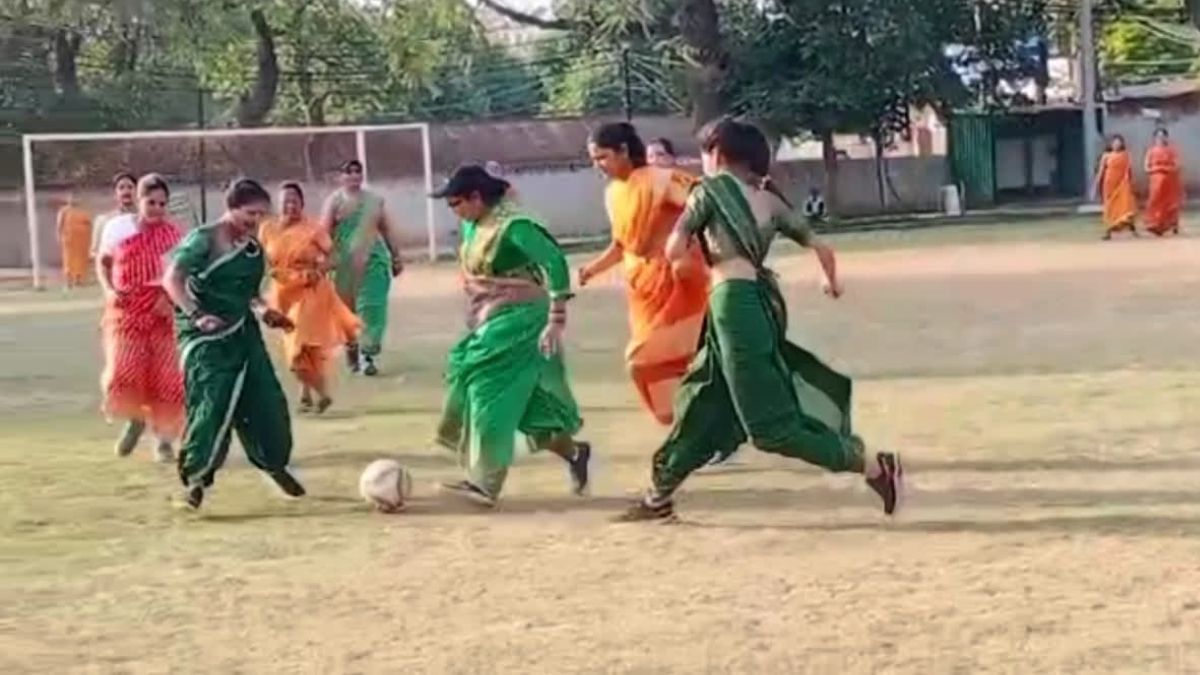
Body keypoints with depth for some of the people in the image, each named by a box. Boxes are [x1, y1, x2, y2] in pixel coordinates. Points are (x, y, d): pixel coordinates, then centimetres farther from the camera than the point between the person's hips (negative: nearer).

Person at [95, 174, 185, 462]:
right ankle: (135, 419, 18)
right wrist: (109, 290, -4)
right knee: (124, 372, -12)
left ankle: (164, 439, 16)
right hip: (127, 311, 0)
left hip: (163, 313, 0)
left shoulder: (173, 234, -3)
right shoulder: (117, 228, 0)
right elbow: (103, 262, 14)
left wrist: (171, 298, -20)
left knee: (167, 377, 0)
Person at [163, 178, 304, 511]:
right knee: (211, 405, -14)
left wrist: (263, 310, 6)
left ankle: (274, 463, 28)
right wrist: (195, 315, -31)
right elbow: (172, 279, -20)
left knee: (267, 401, 8)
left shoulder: (253, 248, 9)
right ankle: (195, 476, -3)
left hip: (243, 333, 7)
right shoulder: (204, 239, -13)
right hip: (206, 337, -7)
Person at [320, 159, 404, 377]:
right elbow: (325, 233, -6)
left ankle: (367, 354, -11)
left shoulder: (375, 200, 13)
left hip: (374, 260, 2)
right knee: (347, 309, 6)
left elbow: (386, 230, 17)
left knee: (373, 307, -8)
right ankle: (351, 350, 24)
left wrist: (396, 256, 16)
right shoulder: (335, 201, 1)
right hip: (346, 263, -2)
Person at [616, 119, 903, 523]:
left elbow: (674, 252, 1)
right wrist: (832, 283, 41)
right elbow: (821, 249, 20)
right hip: (762, 302, 8)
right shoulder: (771, 201, 17)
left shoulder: (712, 189, 1)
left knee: (770, 425, -8)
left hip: (733, 303, -8)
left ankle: (873, 466, -11)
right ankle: (660, 496, 28)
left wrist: (694, 231, 23)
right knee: (704, 406, 19)